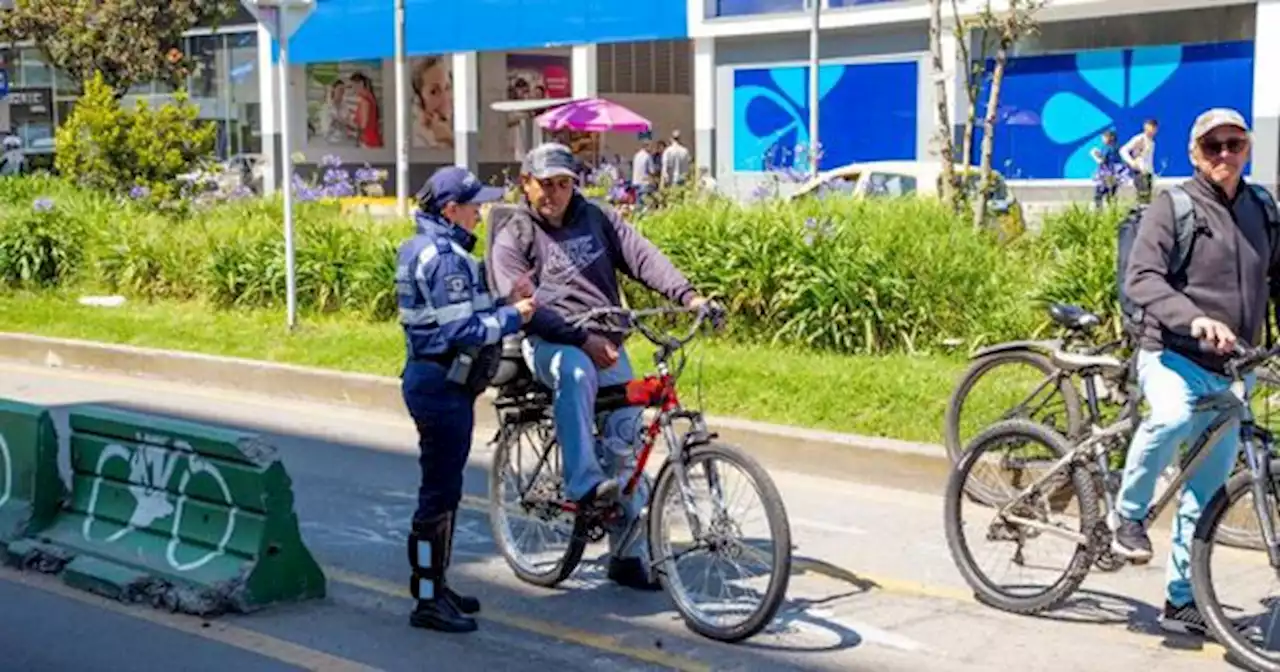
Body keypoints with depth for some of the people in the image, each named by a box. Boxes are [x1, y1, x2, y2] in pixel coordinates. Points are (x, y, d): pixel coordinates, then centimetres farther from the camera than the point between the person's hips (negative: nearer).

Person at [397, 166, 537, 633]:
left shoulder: (430, 249, 15)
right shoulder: (445, 257, -18)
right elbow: (462, 331, -23)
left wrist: (505, 301, 7)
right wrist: (513, 317, -11)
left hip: (438, 381, 11)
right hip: (442, 384, -11)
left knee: (443, 488, 18)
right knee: (441, 491, -4)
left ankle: (434, 586, 29)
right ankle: (429, 601, 2)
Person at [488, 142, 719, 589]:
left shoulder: (595, 218, 13)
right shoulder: (513, 239, 1)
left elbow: (642, 256, -1)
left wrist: (689, 295, -17)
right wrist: (582, 339, -23)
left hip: (606, 343, 4)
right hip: (551, 342, -4)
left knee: (626, 438, -3)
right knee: (576, 373, -39)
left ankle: (630, 553, 5)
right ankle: (584, 484, -40)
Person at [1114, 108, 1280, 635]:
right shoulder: (1172, 207, -6)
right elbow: (1141, 279, -18)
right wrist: (1193, 319, -33)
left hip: (1229, 370, 5)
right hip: (1172, 355, -5)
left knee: (1207, 488, 9)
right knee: (1173, 417, -38)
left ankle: (1181, 600, 21)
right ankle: (1128, 514, -14)